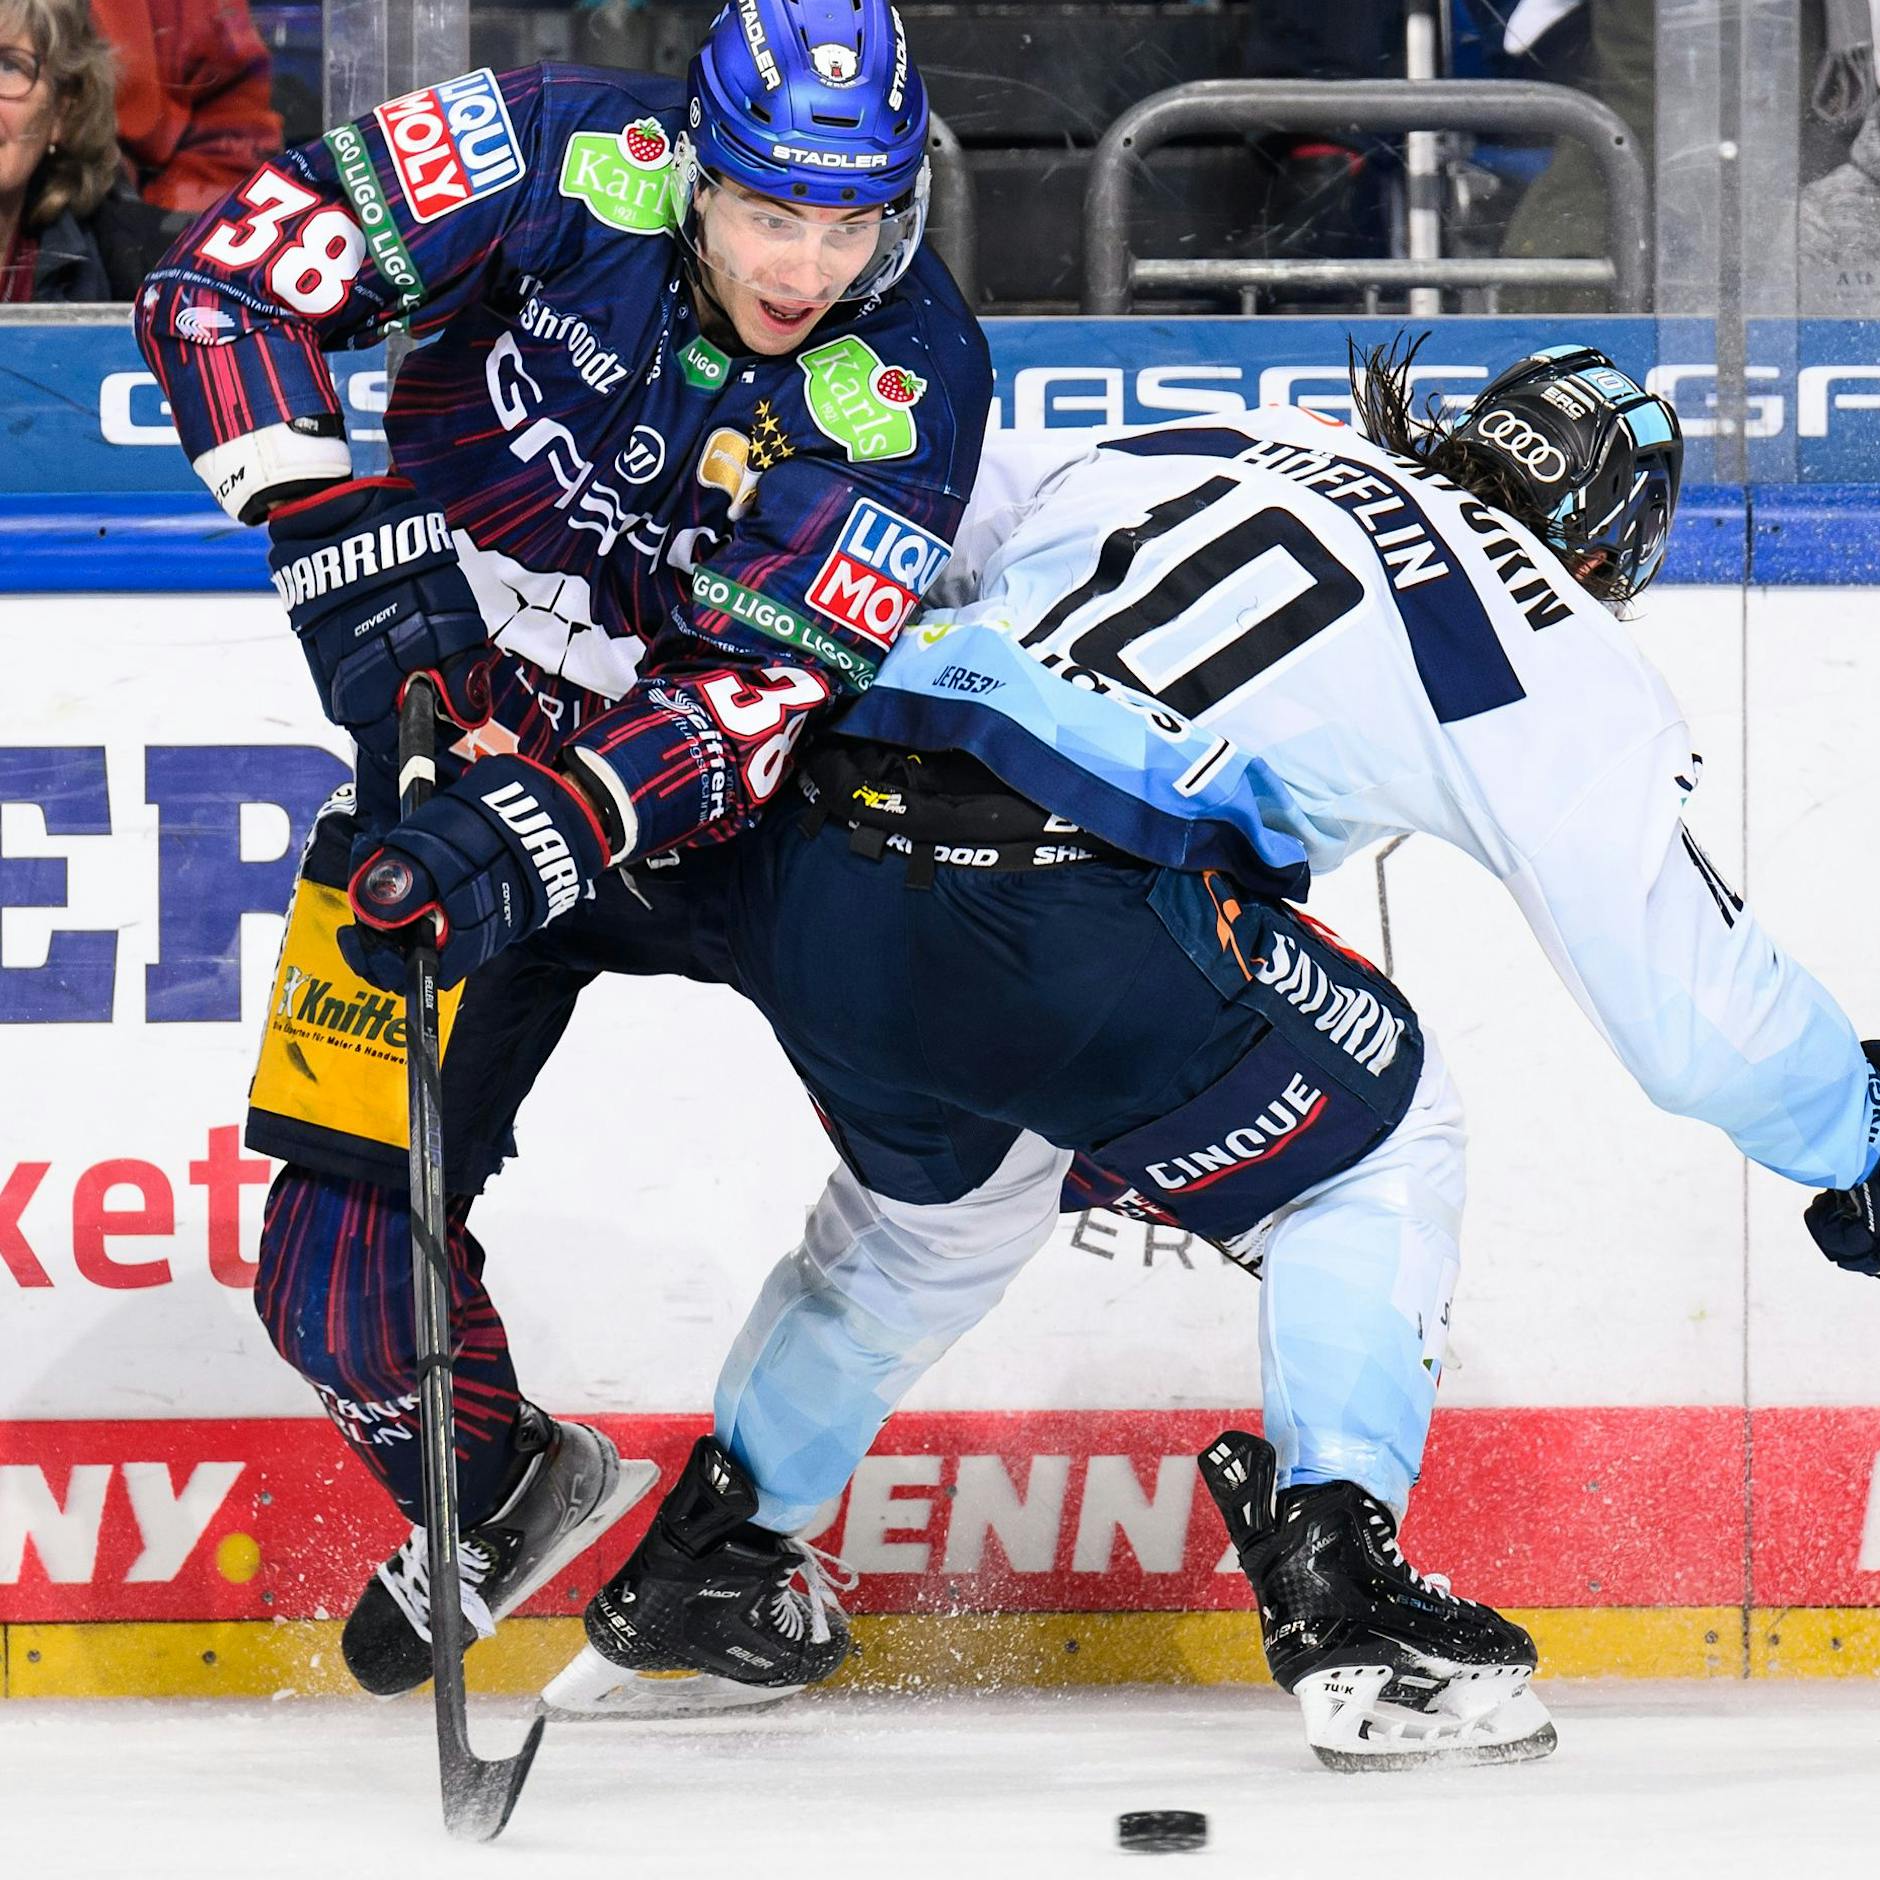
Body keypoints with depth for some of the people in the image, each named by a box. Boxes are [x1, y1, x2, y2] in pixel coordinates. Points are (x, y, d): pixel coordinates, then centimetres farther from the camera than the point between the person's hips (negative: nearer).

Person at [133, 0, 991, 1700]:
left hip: (704, 774, 1)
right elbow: (233, 276, -21)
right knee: (344, 1242, -8)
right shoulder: (565, 163, -22)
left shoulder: (909, 386, -22)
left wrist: (552, 825, -43)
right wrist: (346, 541, -31)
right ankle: (497, 1490, 20)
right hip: (459, 723, -1)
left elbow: (759, 688, -28)